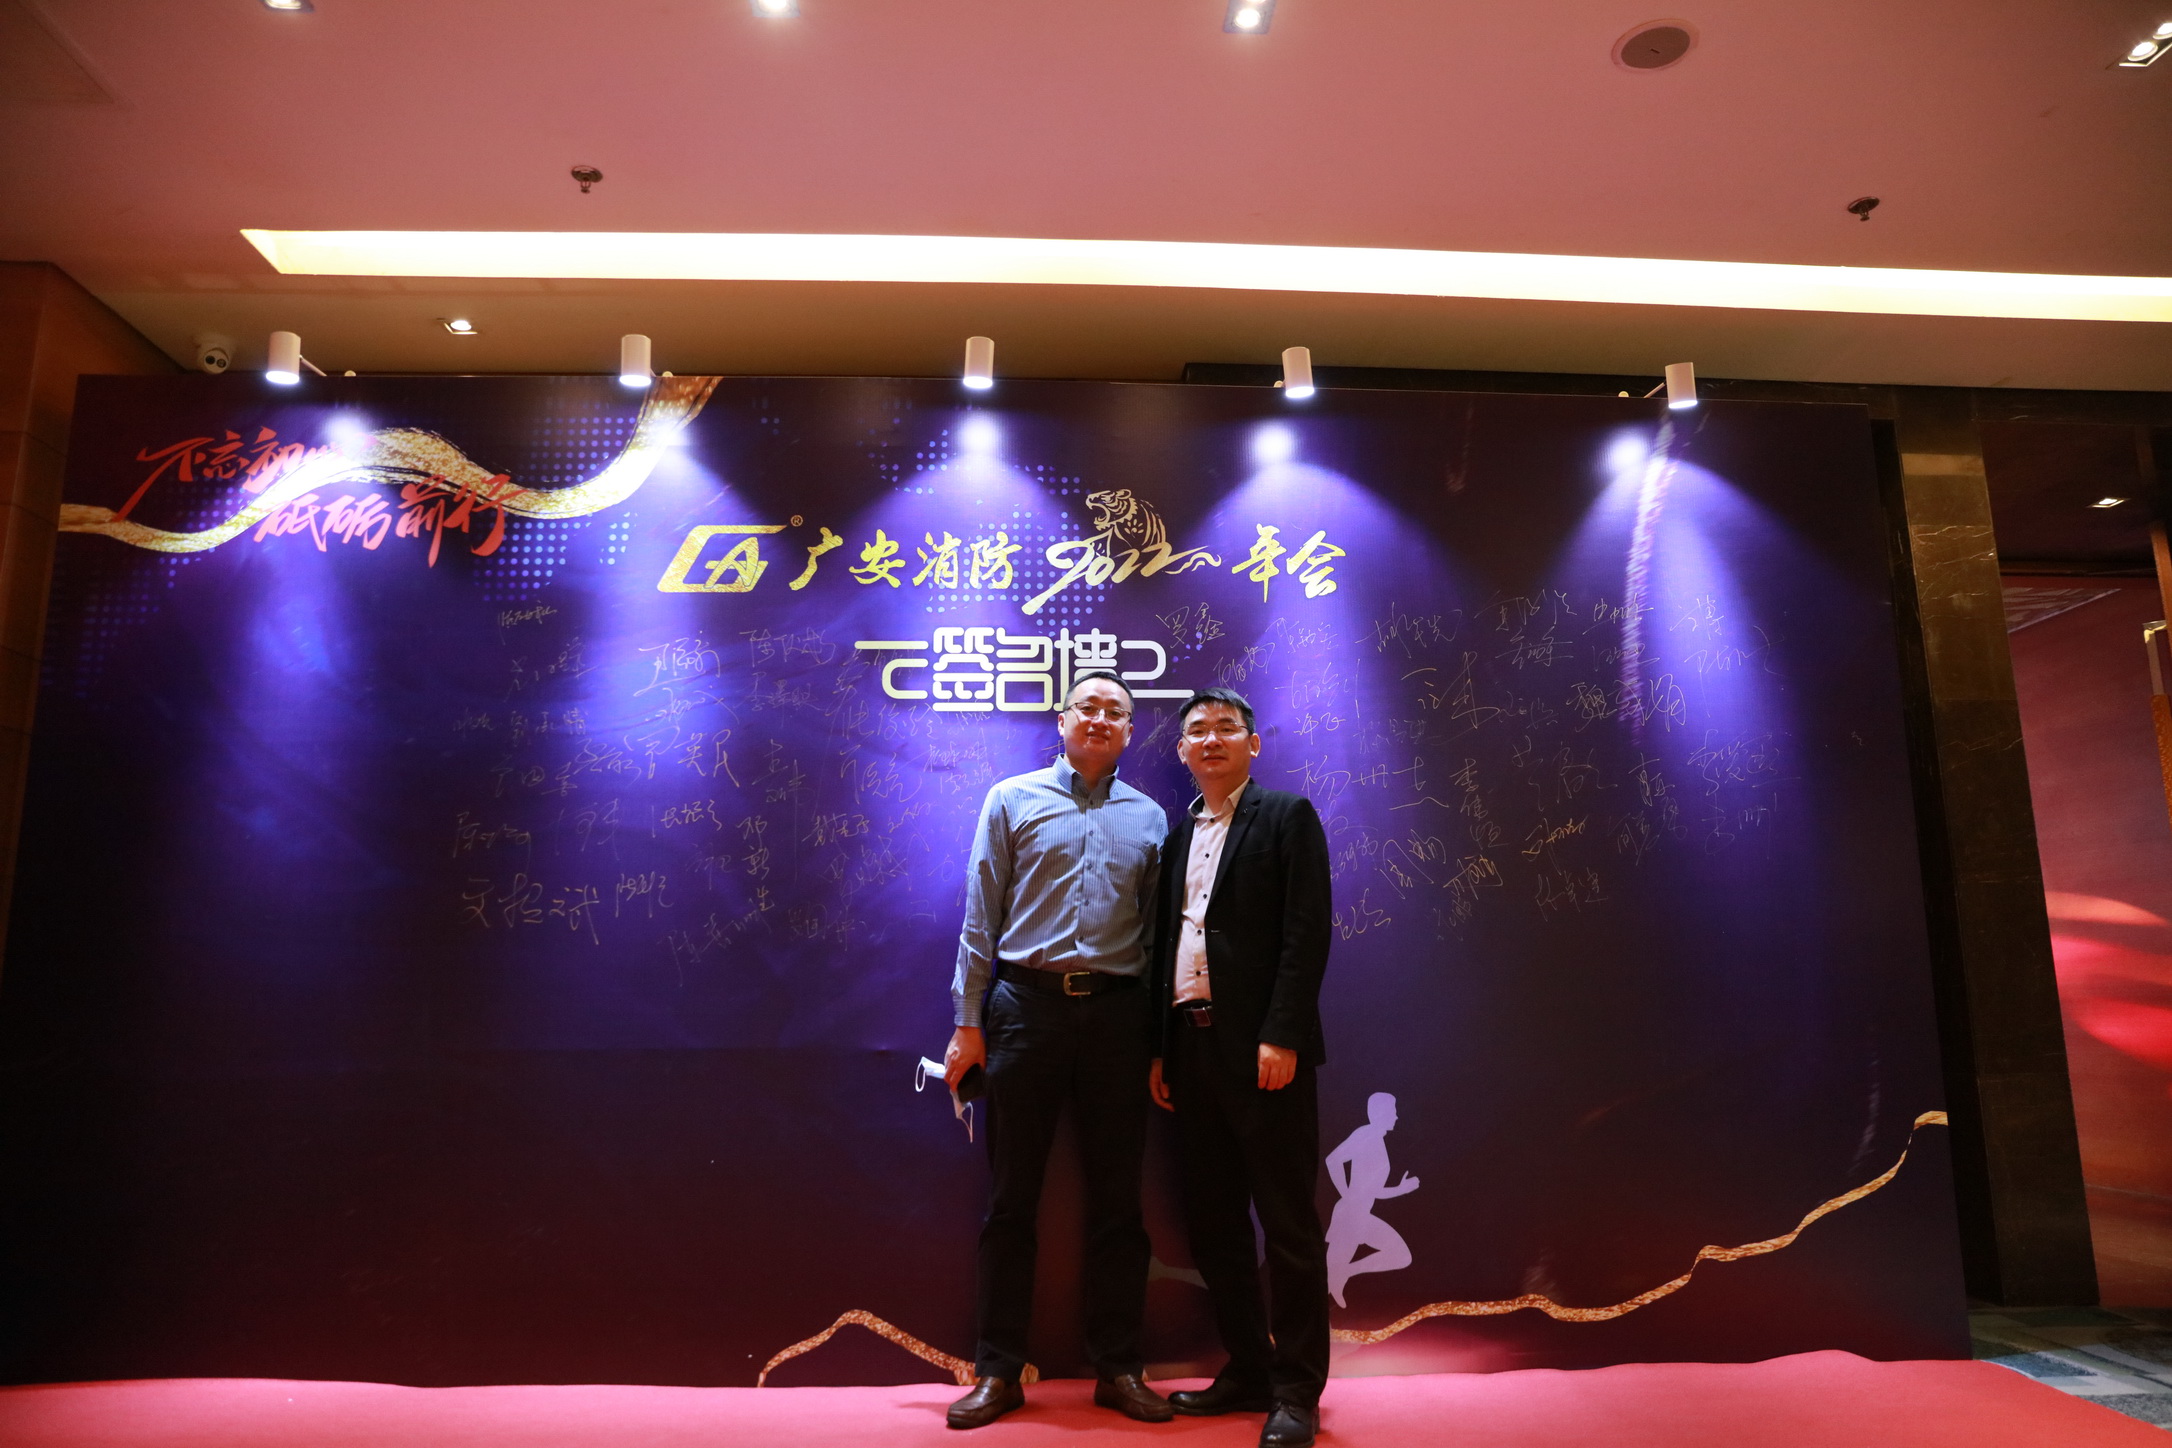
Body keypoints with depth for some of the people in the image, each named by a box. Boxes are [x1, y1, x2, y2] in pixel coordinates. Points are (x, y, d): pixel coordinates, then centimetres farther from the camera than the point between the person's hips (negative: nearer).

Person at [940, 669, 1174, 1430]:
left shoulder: (1149, 817, 12)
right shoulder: (1013, 800, 6)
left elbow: (1156, 932, 10)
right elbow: (980, 918, 3)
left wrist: (1160, 1037, 4)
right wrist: (969, 1023, -2)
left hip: (1117, 1013, 2)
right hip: (1027, 1004, -2)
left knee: (1118, 1196, 8)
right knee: (1012, 1195, 6)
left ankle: (1118, 1367, 22)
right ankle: (999, 1371, 19)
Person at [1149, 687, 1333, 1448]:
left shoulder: (1287, 816, -1)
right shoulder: (1177, 835, 17)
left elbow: (1307, 932, -10)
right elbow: (1166, 944, 15)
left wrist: (1281, 1036, -17)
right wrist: (1161, 1049, 10)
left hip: (1261, 1047, -6)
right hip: (1192, 1047, 6)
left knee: (1287, 1221, 2)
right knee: (1211, 1221, 13)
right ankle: (1248, 1370, 27)